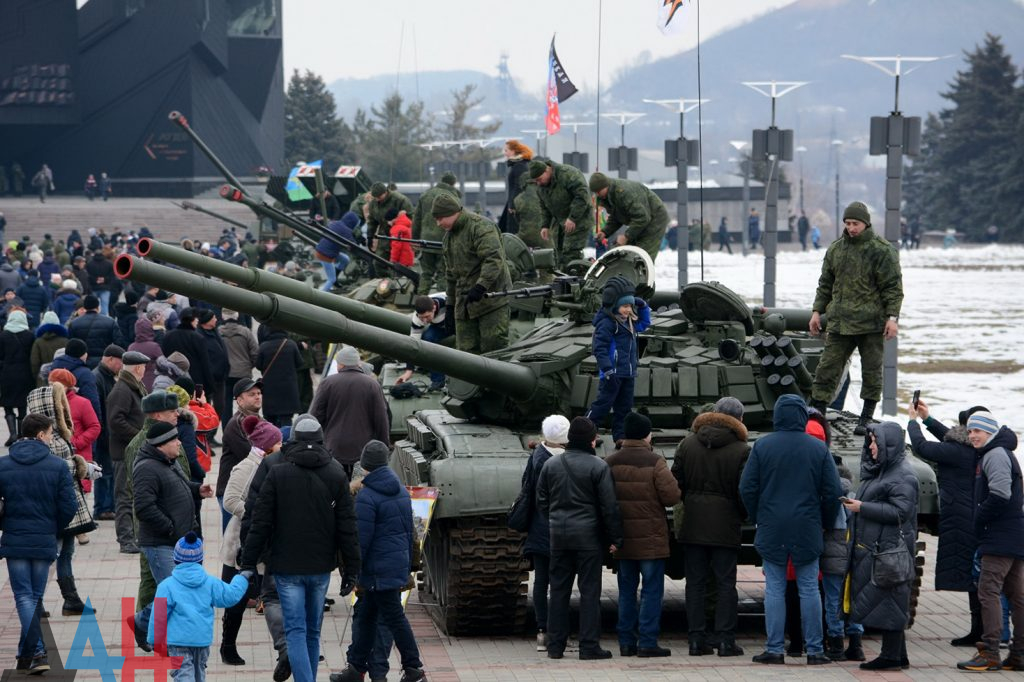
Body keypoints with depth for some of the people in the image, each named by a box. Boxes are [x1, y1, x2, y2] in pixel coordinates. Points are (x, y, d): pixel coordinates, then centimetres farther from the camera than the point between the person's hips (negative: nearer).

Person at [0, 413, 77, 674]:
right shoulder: (57, 467, -5)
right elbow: (69, 506, -7)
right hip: (44, 543, 0)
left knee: (24, 597, 1)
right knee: (35, 597, 14)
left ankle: (36, 652, -15)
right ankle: (26, 656, 20)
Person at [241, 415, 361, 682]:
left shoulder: (277, 475, -7)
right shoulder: (337, 477, -1)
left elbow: (261, 523, -6)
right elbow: (347, 527, 0)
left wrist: (248, 564, 1)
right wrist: (351, 569, 6)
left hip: (287, 568, -3)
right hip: (321, 568, 3)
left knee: (296, 632, -4)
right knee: (313, 631, 16)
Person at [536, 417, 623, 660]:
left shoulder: (551, 465, 4)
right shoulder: (598, 467, -10)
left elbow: (542, 502, 9)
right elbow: (609, 506, -9)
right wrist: (615, 538, -3)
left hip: (558, 535, 4)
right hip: (588, 535, -4)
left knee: (558, 590, 10)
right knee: (589, 590, 0)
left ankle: (555, 645, 11)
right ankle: (589, 646, -2)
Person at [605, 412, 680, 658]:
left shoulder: (611, 462, 1)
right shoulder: (655, 462, -12)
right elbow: (672, 496, -14)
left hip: (622, 536, 4)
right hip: (651, 537, -4)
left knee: (626, 590, 13)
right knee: (652, 590, 1)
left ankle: (626, 641, 13)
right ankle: (647, 643, -3)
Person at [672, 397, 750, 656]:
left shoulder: (687, 443, 5)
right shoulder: (741, 450, -6)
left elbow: (676, 482, 6)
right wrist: (743, 516, 9)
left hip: (693, 525, 3)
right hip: (725, 526, -3)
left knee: (695, 582, 7)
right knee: (725, 583, 2)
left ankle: (697, 639, 5)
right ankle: (725, 640, -1)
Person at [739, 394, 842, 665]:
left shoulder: (762, 446, -4)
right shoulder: (818, 449, -2)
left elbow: (747, 489, -2)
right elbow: (832, 492, -1)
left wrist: (758, 518, 11)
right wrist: (824, 522, 13)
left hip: (772, 530, -1)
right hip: (807, 529, 1)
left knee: (774, 589, 4)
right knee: (809, 589, 6)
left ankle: (775, 648, 2)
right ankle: (814, 650, 7)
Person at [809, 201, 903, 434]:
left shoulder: (882, 251, -5)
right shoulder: (835, 249, 11)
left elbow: (893, 287, -7)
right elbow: (825, 284, 19)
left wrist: (892, 317, -13)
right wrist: (817, 311, 14)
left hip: (871, 323, -4)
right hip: (840, 322, 4)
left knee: (871, 371, 5)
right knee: (827, 369, 0)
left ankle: (866, 418, 14)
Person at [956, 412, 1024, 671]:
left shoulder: (996, 455, -12)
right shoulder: (988, 454, 20)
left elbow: (1000, 495, -21)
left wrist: (979, 520, -12)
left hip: (1001, 538, -11)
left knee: (988, 591, -13)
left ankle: (989, 653, -17)